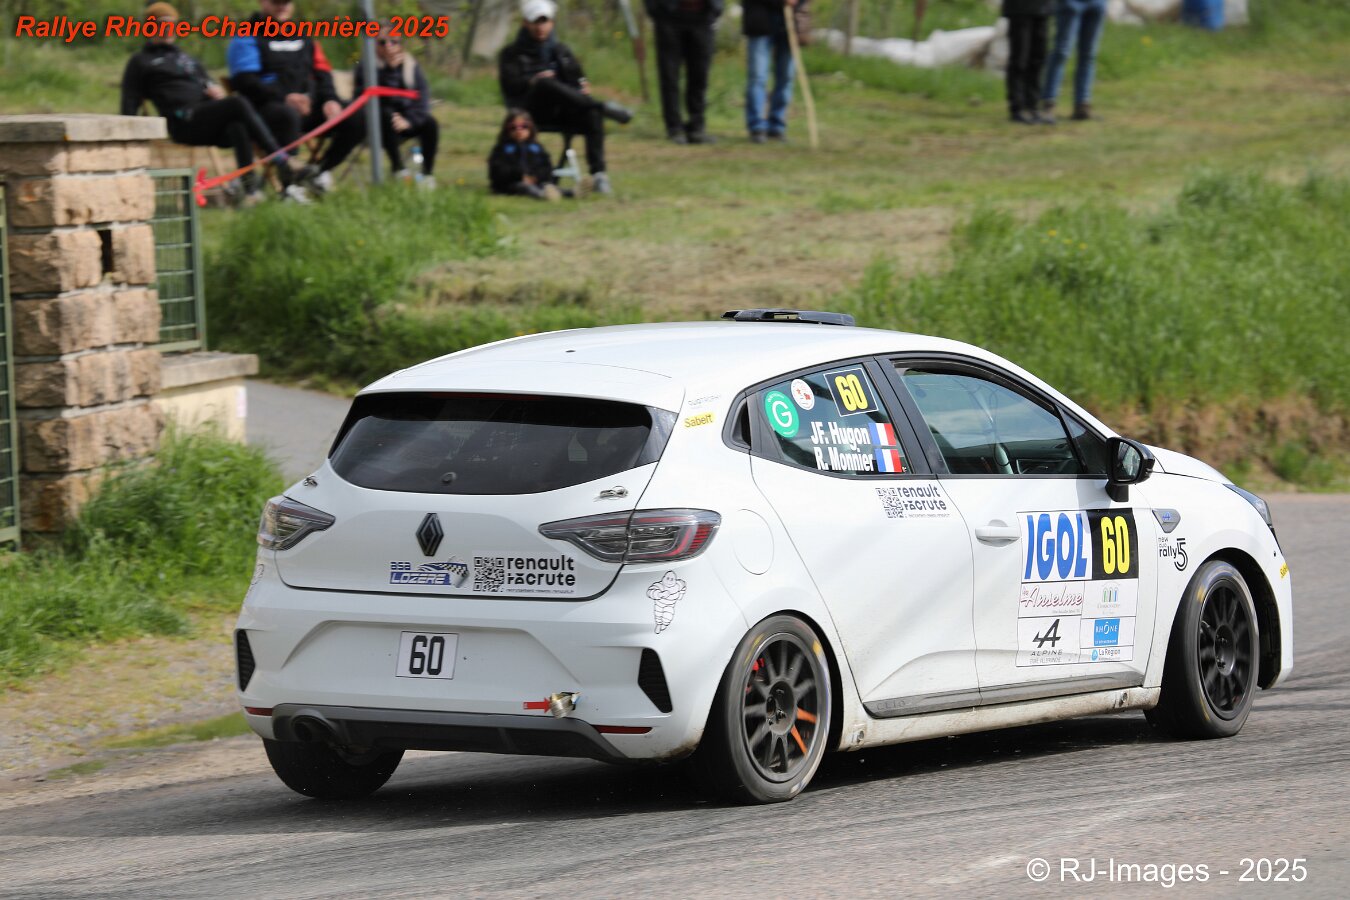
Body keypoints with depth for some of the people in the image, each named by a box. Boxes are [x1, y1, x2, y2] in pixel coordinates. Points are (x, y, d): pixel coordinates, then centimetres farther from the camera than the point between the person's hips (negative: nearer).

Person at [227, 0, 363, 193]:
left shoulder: (302, 36, 25)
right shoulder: (247, 37, 3)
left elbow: (322, 71, 19)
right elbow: (244, 81, -11)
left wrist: (330, 100, -4)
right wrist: (284, 98, -25)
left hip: (310, 104, 6)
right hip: (267, 107, -6)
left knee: (356, 122, -12)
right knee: (288, 115, -42)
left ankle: (320, 170, 2)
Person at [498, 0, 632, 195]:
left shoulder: (562, 51, 25)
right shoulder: (513, 53, 13)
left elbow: (576, 77, 17)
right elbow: (509, 84, -4)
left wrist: (583, 86, -8)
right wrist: (532, 81, -24)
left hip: (562, 113, 4)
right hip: (531, 111, -4)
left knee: (592, 115, -29)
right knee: (545, 83, -37)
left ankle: (598, 174, -34)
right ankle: (603, 107, -43)